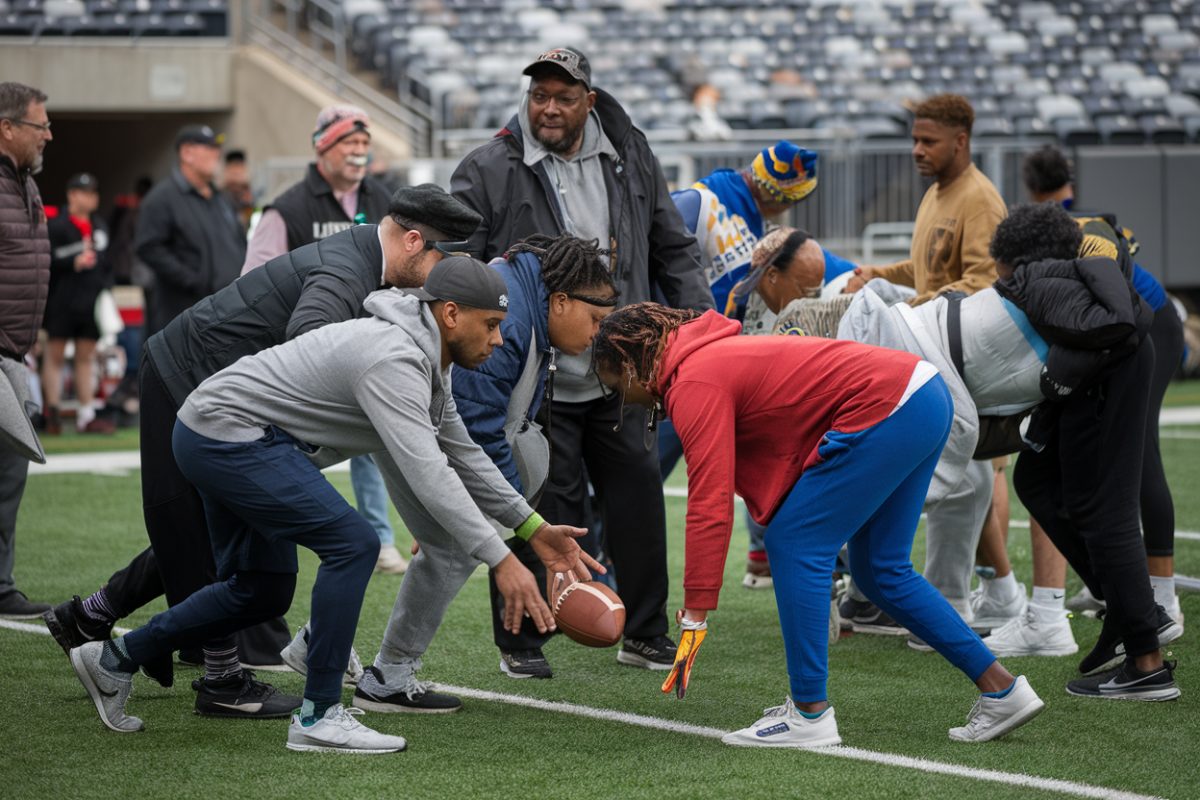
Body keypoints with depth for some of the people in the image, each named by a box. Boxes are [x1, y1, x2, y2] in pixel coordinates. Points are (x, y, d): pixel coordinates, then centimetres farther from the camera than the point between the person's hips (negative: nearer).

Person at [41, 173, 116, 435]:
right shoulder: (56, 226, -5)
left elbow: (106, 263, 20)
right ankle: (53, 411, 3)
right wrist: (74, 263, -22)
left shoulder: (99, 226, 15)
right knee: (55, 354, 0)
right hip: (61, 302, -6)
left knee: (86, 356, 8)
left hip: (91, 302, 6)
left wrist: (106, 286, 7)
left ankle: (86, 416, 10)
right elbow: (46, 260, -14)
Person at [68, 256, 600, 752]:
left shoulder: (424, 359, 9)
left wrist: (534, 528, 11)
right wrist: (502, 561, -34)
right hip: (227, 433, -11)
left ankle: (114, 660, 29)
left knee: (264, 591, 18)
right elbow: (426, 473, -32)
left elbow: (461, 455, 17)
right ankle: (318, 717, -10)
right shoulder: (394, 361, -24)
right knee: (352, 544, -17)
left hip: (218, 439, 11)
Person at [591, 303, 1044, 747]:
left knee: (794, 544, -4)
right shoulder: (712, 354, 19)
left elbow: (710, 506, -16)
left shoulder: (694, 385, -12)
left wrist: (695, 616, -14)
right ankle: (1001, 690, 20)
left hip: (887, 408, -11)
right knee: (879, 569, 17)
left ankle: (810, 714, 1)